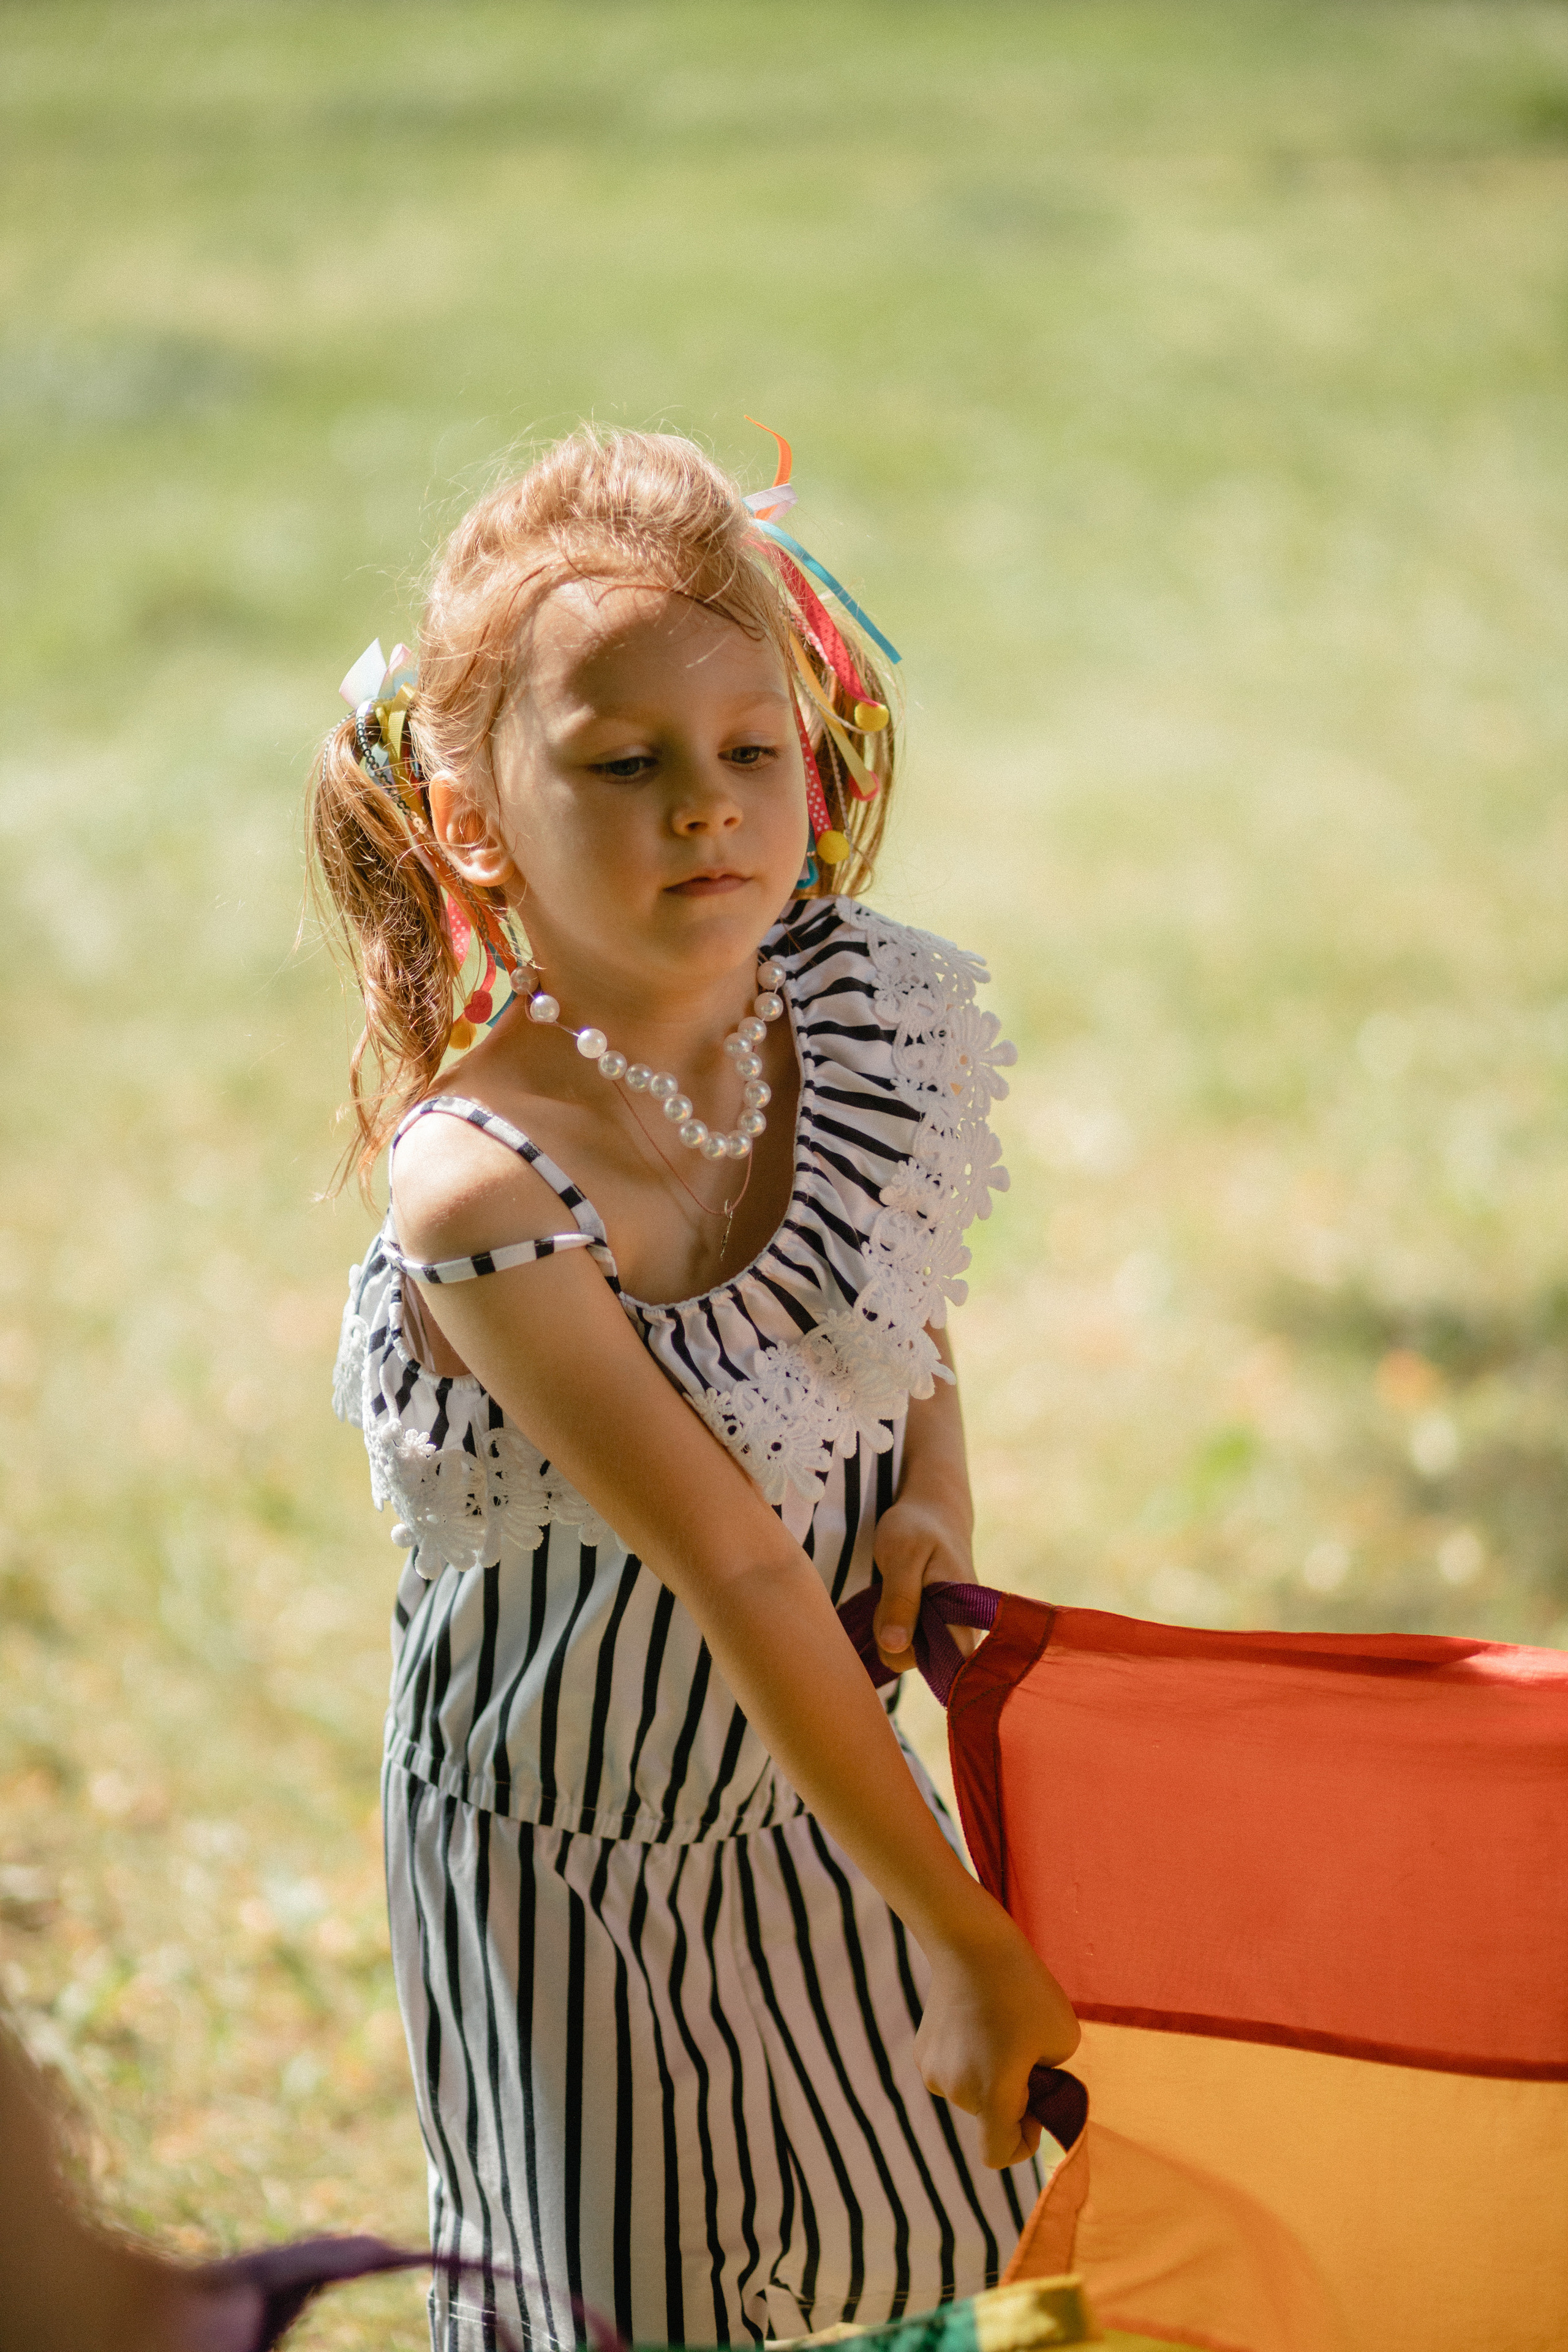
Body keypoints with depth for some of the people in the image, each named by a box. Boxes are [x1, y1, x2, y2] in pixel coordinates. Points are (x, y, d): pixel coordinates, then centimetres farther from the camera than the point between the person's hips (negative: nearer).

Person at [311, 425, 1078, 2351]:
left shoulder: (854, 1012, -14)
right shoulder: (481, 1193, -32)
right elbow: (730, 1568, -31)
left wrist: (931, 1507, -15)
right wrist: (961, 1936, -27)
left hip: (806, 1761, 6)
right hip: (568, 1844, -6)